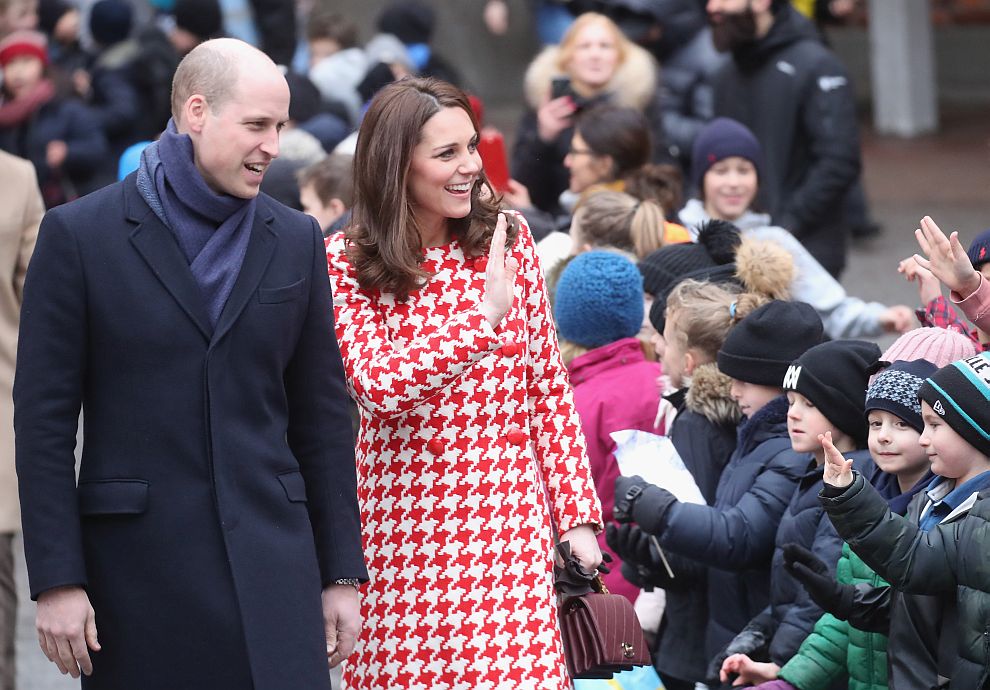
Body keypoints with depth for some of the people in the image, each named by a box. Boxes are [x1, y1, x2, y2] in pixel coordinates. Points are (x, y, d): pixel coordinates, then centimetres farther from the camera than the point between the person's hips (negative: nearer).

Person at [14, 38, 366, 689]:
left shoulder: (296, 241, 10)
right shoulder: (79, 236, -1)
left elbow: (322, 417, 13)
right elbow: (44, 421, -3)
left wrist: (341, 574, 9)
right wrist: (57, 580, -8)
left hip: (269, 562, 2)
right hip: (135, 571, -2)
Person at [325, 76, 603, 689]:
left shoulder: (507, 237, 4)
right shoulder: (346, 263, -3)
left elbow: (549, 384, 7)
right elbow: (378, 389, -15)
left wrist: (577, 512, 2)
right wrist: (484, 314, -21)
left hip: (512, 521, 2)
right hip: (408, 527, -1)